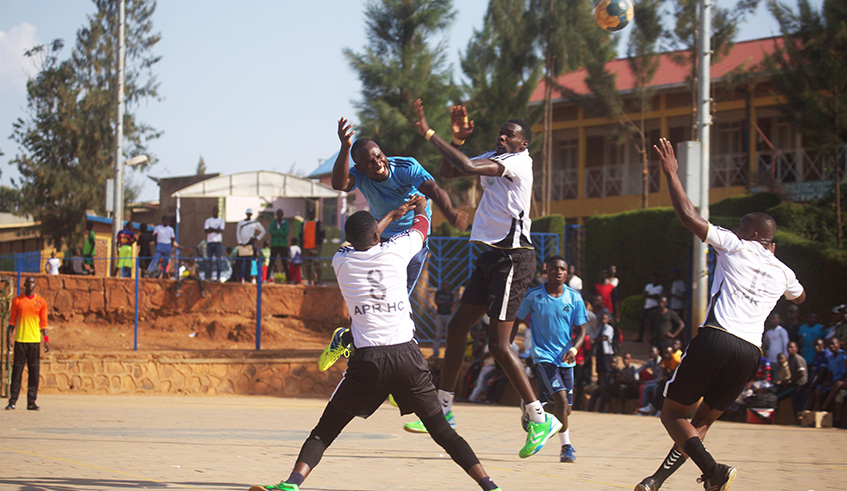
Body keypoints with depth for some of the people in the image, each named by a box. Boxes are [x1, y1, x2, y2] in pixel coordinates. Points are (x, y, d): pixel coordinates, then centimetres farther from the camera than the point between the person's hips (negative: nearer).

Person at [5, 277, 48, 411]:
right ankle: (12, 401, 1)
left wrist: (45, 340, 3)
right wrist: (9, 338, -2)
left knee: (34, 372, 1)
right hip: (20, 339, -1)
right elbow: (12, 320, 6)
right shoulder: (17, 300, 5)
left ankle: (31, 402, 5)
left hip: (35, 340, 1)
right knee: (17, 370, -2)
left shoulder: (41, 301, 7)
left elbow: (43, 322, 9)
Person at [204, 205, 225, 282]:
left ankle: (218, 277, -5)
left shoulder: (221, 221, 9)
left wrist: (211, 229, -5)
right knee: (208, 260, -1)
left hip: (218, 242, -1)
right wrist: (216, 229, -7)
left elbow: (220, 231, -7)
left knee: (218, 260, -5)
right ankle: (208, 277, 1)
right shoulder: (208, 220, 12)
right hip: (210, 242, 1)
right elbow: (206, 230, -4)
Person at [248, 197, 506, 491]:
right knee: (443, 432, 10)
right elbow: (421, 227, 30)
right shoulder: (395, 251, 7)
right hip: (407, 356, 1)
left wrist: (394, 213, 49)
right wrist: (420, 208, 54)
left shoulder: (341, 261, 9)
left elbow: (361, 243, 34)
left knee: (324, 431, 5)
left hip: (367, 360, 0)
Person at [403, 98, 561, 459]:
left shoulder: (518, 162, -12)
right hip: (491, 256, 9)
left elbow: (469, 167, -25)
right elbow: (447, 172, 19)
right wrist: (456, 138, 4)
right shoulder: (493, 157, 15)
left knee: (498, 343, -13)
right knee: (457, 328, 10)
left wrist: (430, 134, -20)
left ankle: (540, 419, -6)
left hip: (513, 257, -9)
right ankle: (443, 409, 21)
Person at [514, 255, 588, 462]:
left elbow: (581, 329, 3)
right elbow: (517, 321, 7)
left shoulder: (574, 298, -1)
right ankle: (566, 446, -10)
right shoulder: (533, 296, -6)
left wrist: (574, 349, -16)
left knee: (565, 409, 7)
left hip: (565, 358, 4)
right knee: (561, 399, -21)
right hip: (543, 356, -4)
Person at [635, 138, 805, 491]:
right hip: (750, 352, 5)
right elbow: (800, 297, 46)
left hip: (715, 339, -5)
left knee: (673, 413, 5)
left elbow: (688, 216, 3)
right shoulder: (782, 273, 21)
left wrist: (671, 173, 13)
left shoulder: (736, 247, 7)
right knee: (702, 421, 18)